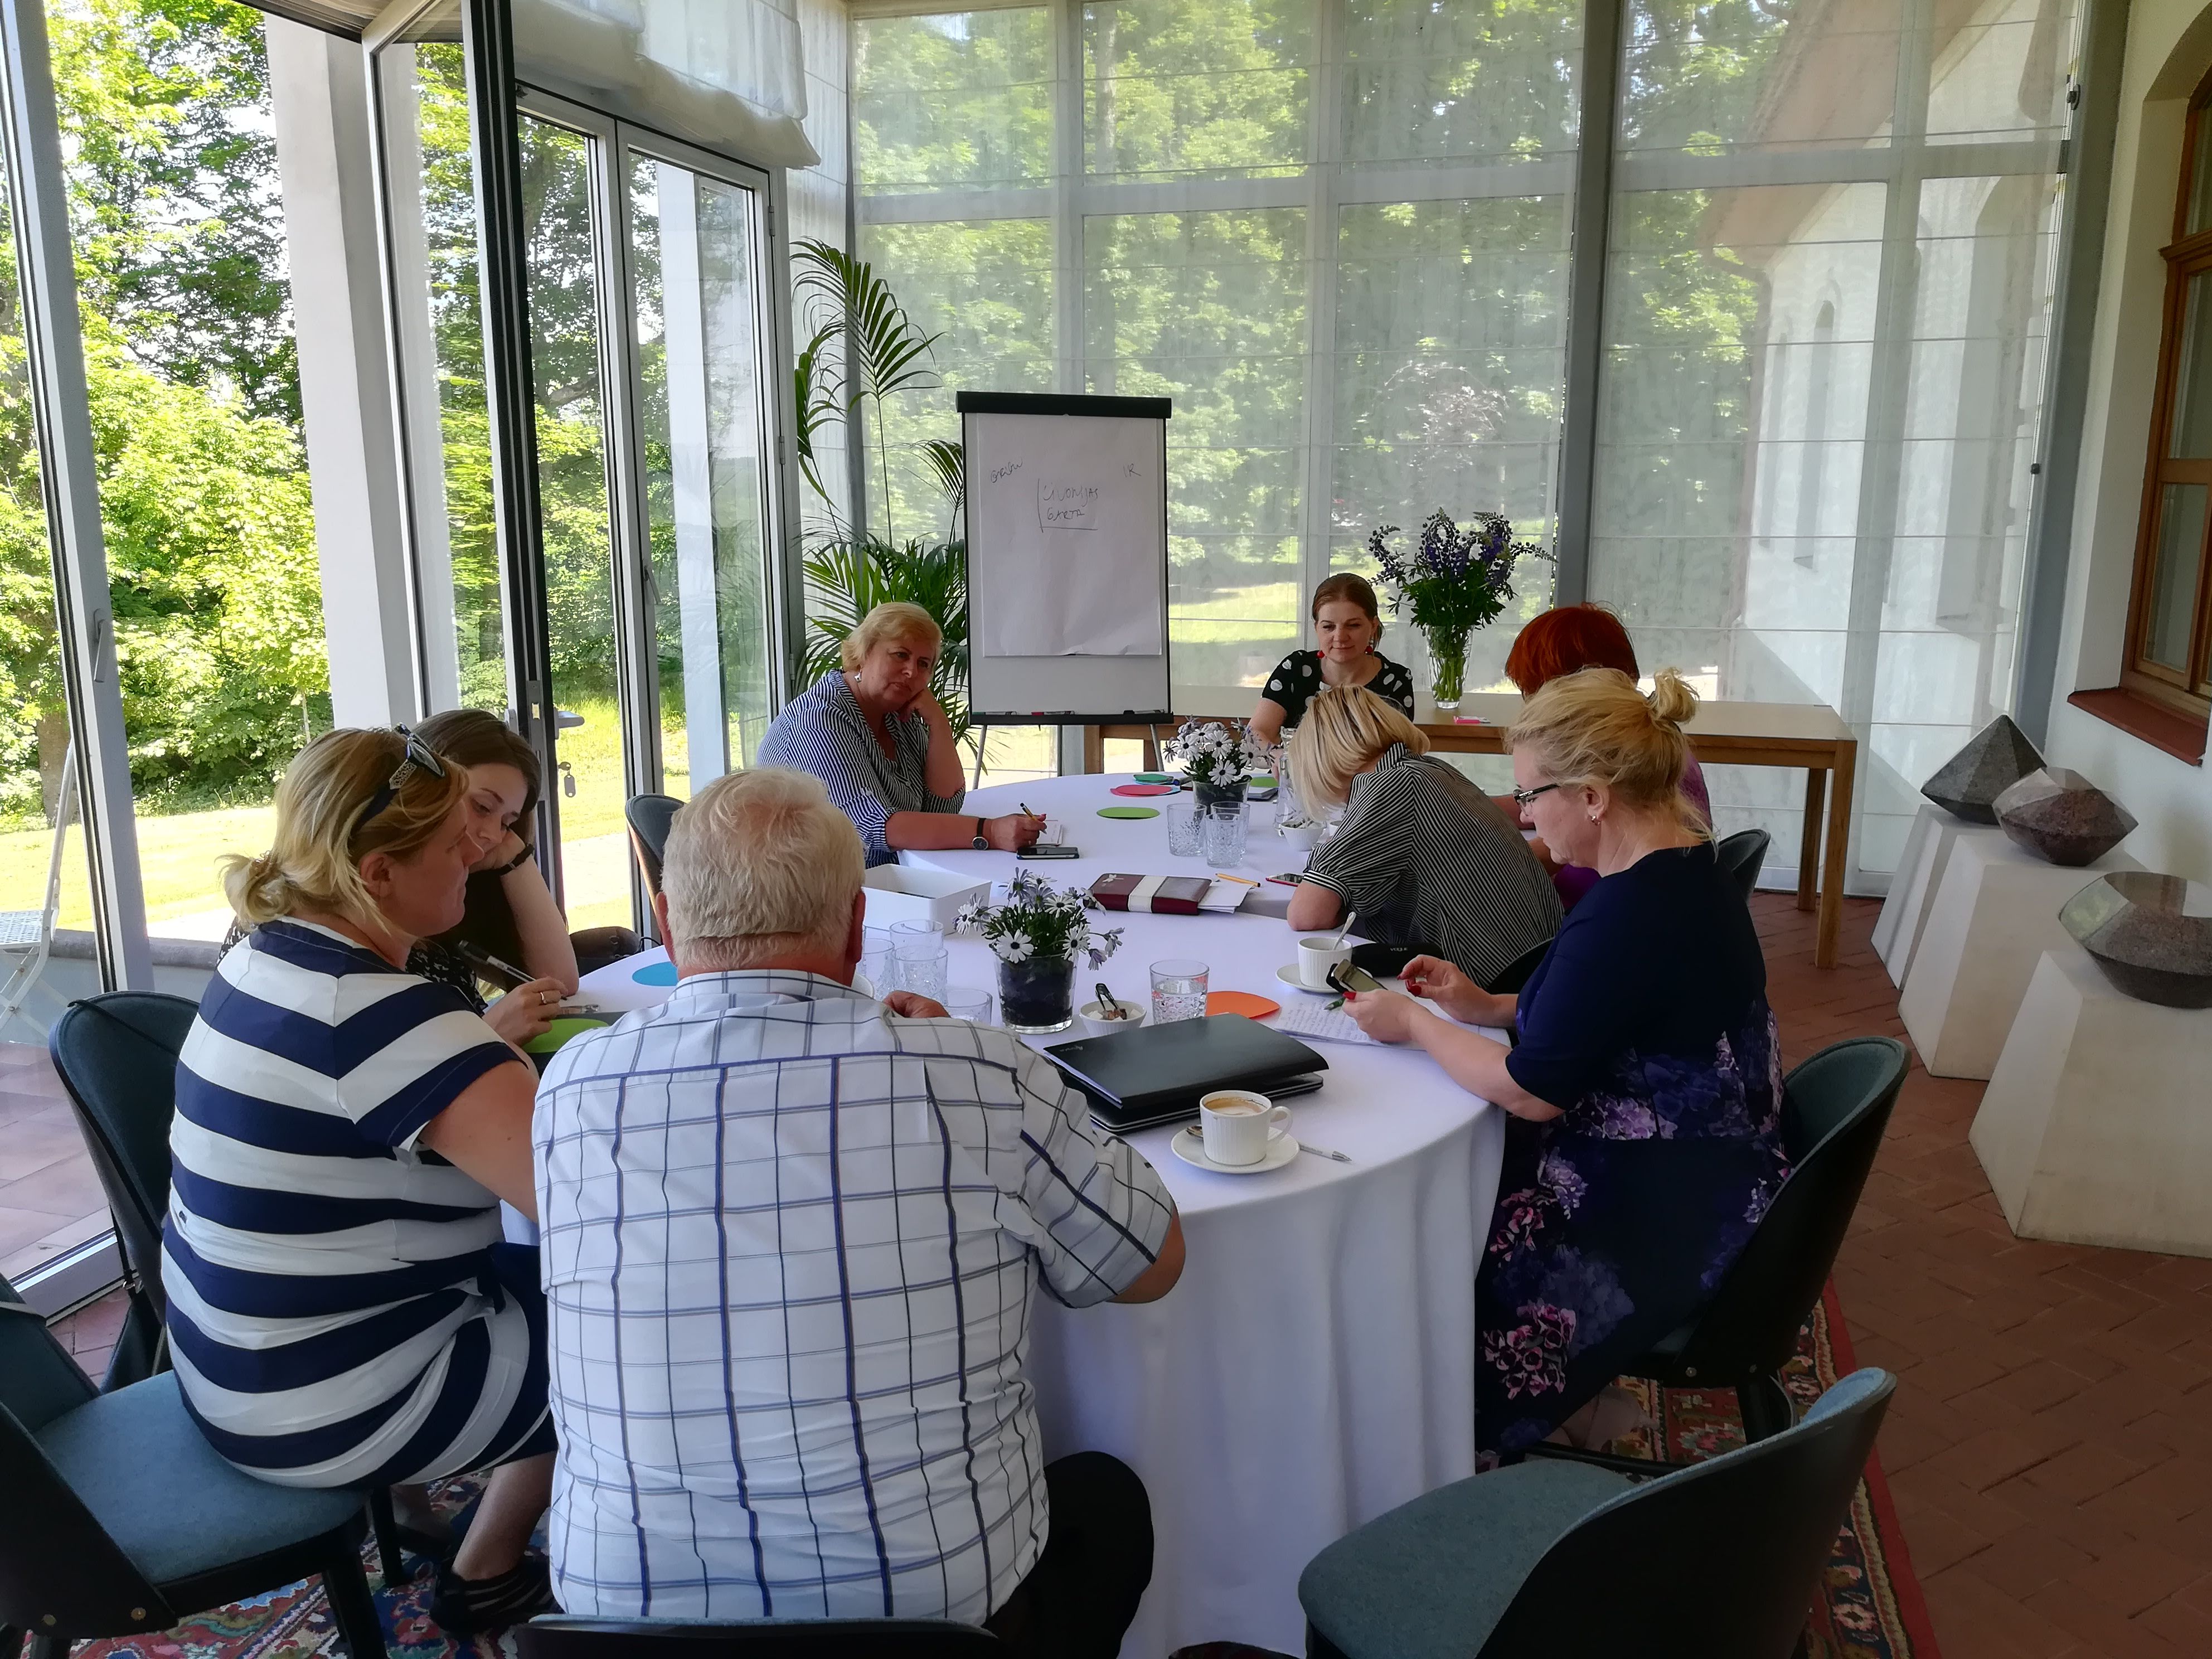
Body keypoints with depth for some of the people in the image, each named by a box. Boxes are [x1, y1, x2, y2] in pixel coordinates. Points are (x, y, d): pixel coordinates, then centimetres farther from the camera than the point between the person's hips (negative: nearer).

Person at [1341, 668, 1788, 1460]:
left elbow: (1531, 1091, -21)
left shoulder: (1629, 916, -29)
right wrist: (1487, 1007, 8)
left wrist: (1413, 1022, -8)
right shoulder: (1684, 867, 2)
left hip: (1659, 1226, -9)